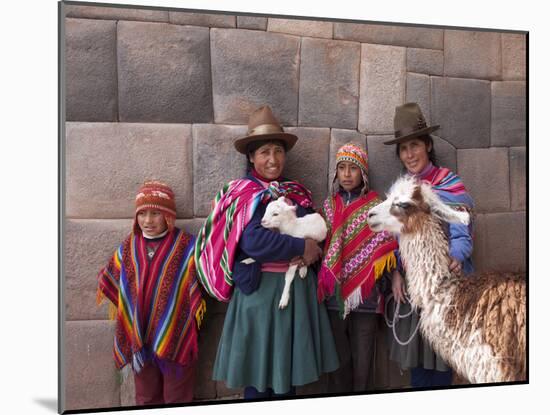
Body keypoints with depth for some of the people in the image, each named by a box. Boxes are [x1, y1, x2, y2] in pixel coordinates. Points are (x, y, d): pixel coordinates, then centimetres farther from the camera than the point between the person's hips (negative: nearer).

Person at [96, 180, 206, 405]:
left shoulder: (186, 245, -10)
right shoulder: (128, 248, 2)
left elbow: (198, 284, -5)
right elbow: (110, 283, 12)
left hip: (175, 337, -3)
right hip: (140, 339, 4)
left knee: (177, 397, 13)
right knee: (146, 397, 20)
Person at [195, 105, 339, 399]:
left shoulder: (298, 193, 11)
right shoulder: (244, 194, -7)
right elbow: (254, 241, -22)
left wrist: (310, 251, -12)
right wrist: (302, 247, -14)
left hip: (297, 288, 6)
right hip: (260, 289, -6)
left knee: (290, 369, 14)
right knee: (258, 373, 4)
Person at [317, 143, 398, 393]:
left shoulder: (375, 206, 1)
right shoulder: (328, 206, 10)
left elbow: (384, 247, 0)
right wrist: (324, 281, 4)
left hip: (365, 294, -2)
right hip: (334, 293, 3)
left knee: (363, 360, 5)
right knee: (338, 358, 10)